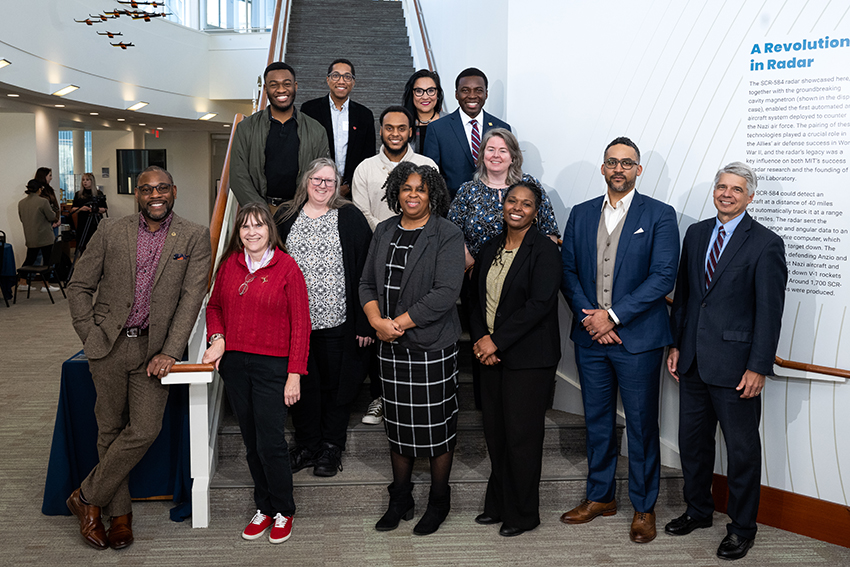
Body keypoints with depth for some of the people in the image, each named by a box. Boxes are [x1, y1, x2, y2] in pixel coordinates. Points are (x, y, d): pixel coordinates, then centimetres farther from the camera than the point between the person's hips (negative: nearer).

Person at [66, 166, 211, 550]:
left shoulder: (195, 237, 0)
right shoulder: (111, 232, 4)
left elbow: (191, 297, -6)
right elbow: (79, 286, 10)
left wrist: (170, 352, -12)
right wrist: (90, 335, 1)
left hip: (153, 348, -1)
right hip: (109, 346, 1)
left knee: (144, 430, -8)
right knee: (110, 430, 8)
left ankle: (87, 497, 13)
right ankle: (119, 513, 23)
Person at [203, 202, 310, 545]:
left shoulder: (286, 267, -5)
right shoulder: (229, 264, 8)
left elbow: (300, 323, -6)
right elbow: (214, 306, 19)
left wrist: (295, 373, -11)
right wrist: (217, 338, -1)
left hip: (272, 365, -4)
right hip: (234, 363, 5)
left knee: (270, 442, -4)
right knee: (251, 442, 12)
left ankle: (283, 512, 15)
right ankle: (264, 508, 26)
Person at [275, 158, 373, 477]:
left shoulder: (350, 218, -2)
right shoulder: (286, 217, 7)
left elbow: (365, 271, -5)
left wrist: (365, 323, -9)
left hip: (337, 322, -3)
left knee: (337, 385, 8)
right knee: (303, 384, 12)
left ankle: (332, 448, 24)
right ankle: (306, 446, 28)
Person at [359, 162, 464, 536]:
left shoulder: (447, 235, -8)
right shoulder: (384, 232, 9)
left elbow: (445, 294, -17)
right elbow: (367, 284, 9)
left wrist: (399, 323, -17)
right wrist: (378, 322, -9)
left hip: (432, 346, -5)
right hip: (390, 348, 5)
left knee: (436, 426, 4)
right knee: (397, 424, 14)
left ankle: (439, 502, 23)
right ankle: (400, 500, 29)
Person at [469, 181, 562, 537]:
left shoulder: (545, 251, -8)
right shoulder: (491, 249, 12)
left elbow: (539, 304, -17)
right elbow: (477, 298, 13)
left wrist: (496, 341, -16)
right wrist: (480, 339, -3)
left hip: (528, 358, -6)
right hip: (491, 355, 6)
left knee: (521, 435, 1)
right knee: (494, 432, 10)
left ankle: (522, 514, 16)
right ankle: (498, 504, 26)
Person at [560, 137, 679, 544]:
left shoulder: (659, 216, -3)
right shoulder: (581, 214, 10)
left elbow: (663, 277, -11)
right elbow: (568, 271, 7)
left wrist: (613, 316, -15)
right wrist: (589, 317, -8)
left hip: (637, 338, -4)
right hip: (590, 337, 4)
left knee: (641, 425, 5)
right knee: (597, 420, 14)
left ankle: (644, 507, 20)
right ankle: (600, 497, 30)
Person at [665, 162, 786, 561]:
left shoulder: (766, 244, -8)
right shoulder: (696, 233, 9)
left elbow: (770, 311, -11)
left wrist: (758, 367, -14)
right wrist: (675, 344, 9)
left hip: (735, 365, -5)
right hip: (693, 362, 6)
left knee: (742, 449, 7)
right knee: (692, 440, 16)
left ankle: (742, 527, 23)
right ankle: (698, 510, 35)